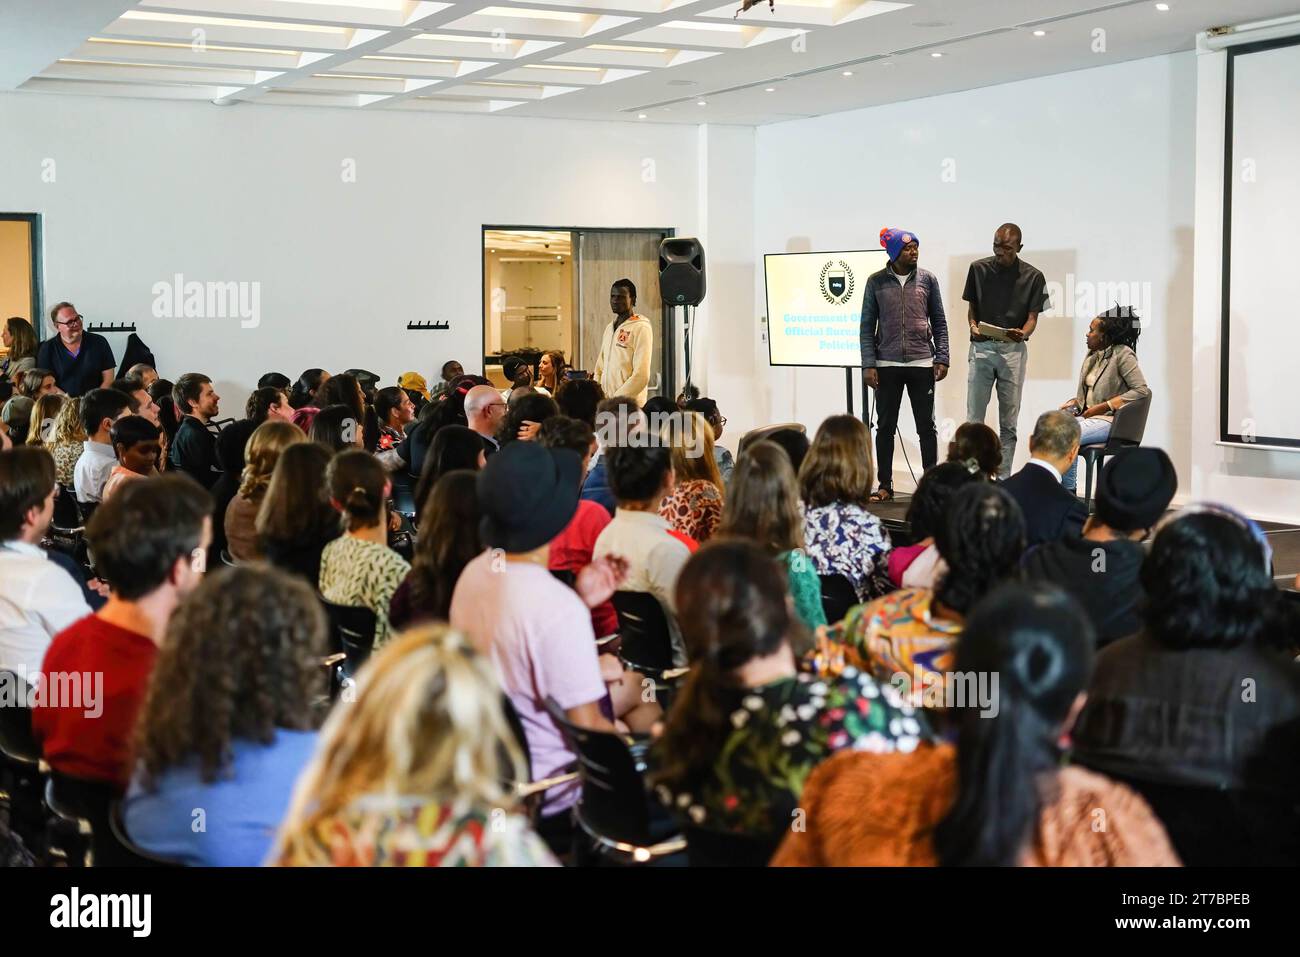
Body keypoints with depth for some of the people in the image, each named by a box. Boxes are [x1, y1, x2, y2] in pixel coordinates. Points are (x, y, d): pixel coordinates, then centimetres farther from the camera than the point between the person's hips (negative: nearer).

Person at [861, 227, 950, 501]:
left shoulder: (927, 279, 4)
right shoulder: (876, 282, 2)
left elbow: (939, 322, 8)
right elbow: (867, 325, 3)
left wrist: (942, 358, -1)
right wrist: (868, 365, -5)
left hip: (922, 365, 0)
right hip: (887, 365, 0)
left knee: (926, 427, 4)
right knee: (885, 427, 5)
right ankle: (885, 486, 13)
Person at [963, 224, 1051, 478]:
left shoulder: (1033, 277, 0)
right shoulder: (978, 269, 4)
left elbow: (1032, 318, 0)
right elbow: (971, 308, 9)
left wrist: (1022, 333, -22)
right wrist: (974, 327, -12)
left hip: (1013, 350, 0)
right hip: (982, 346, 1)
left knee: (1008, 422, 3)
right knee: (974, 419, -3)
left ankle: (1003, 480, 8)